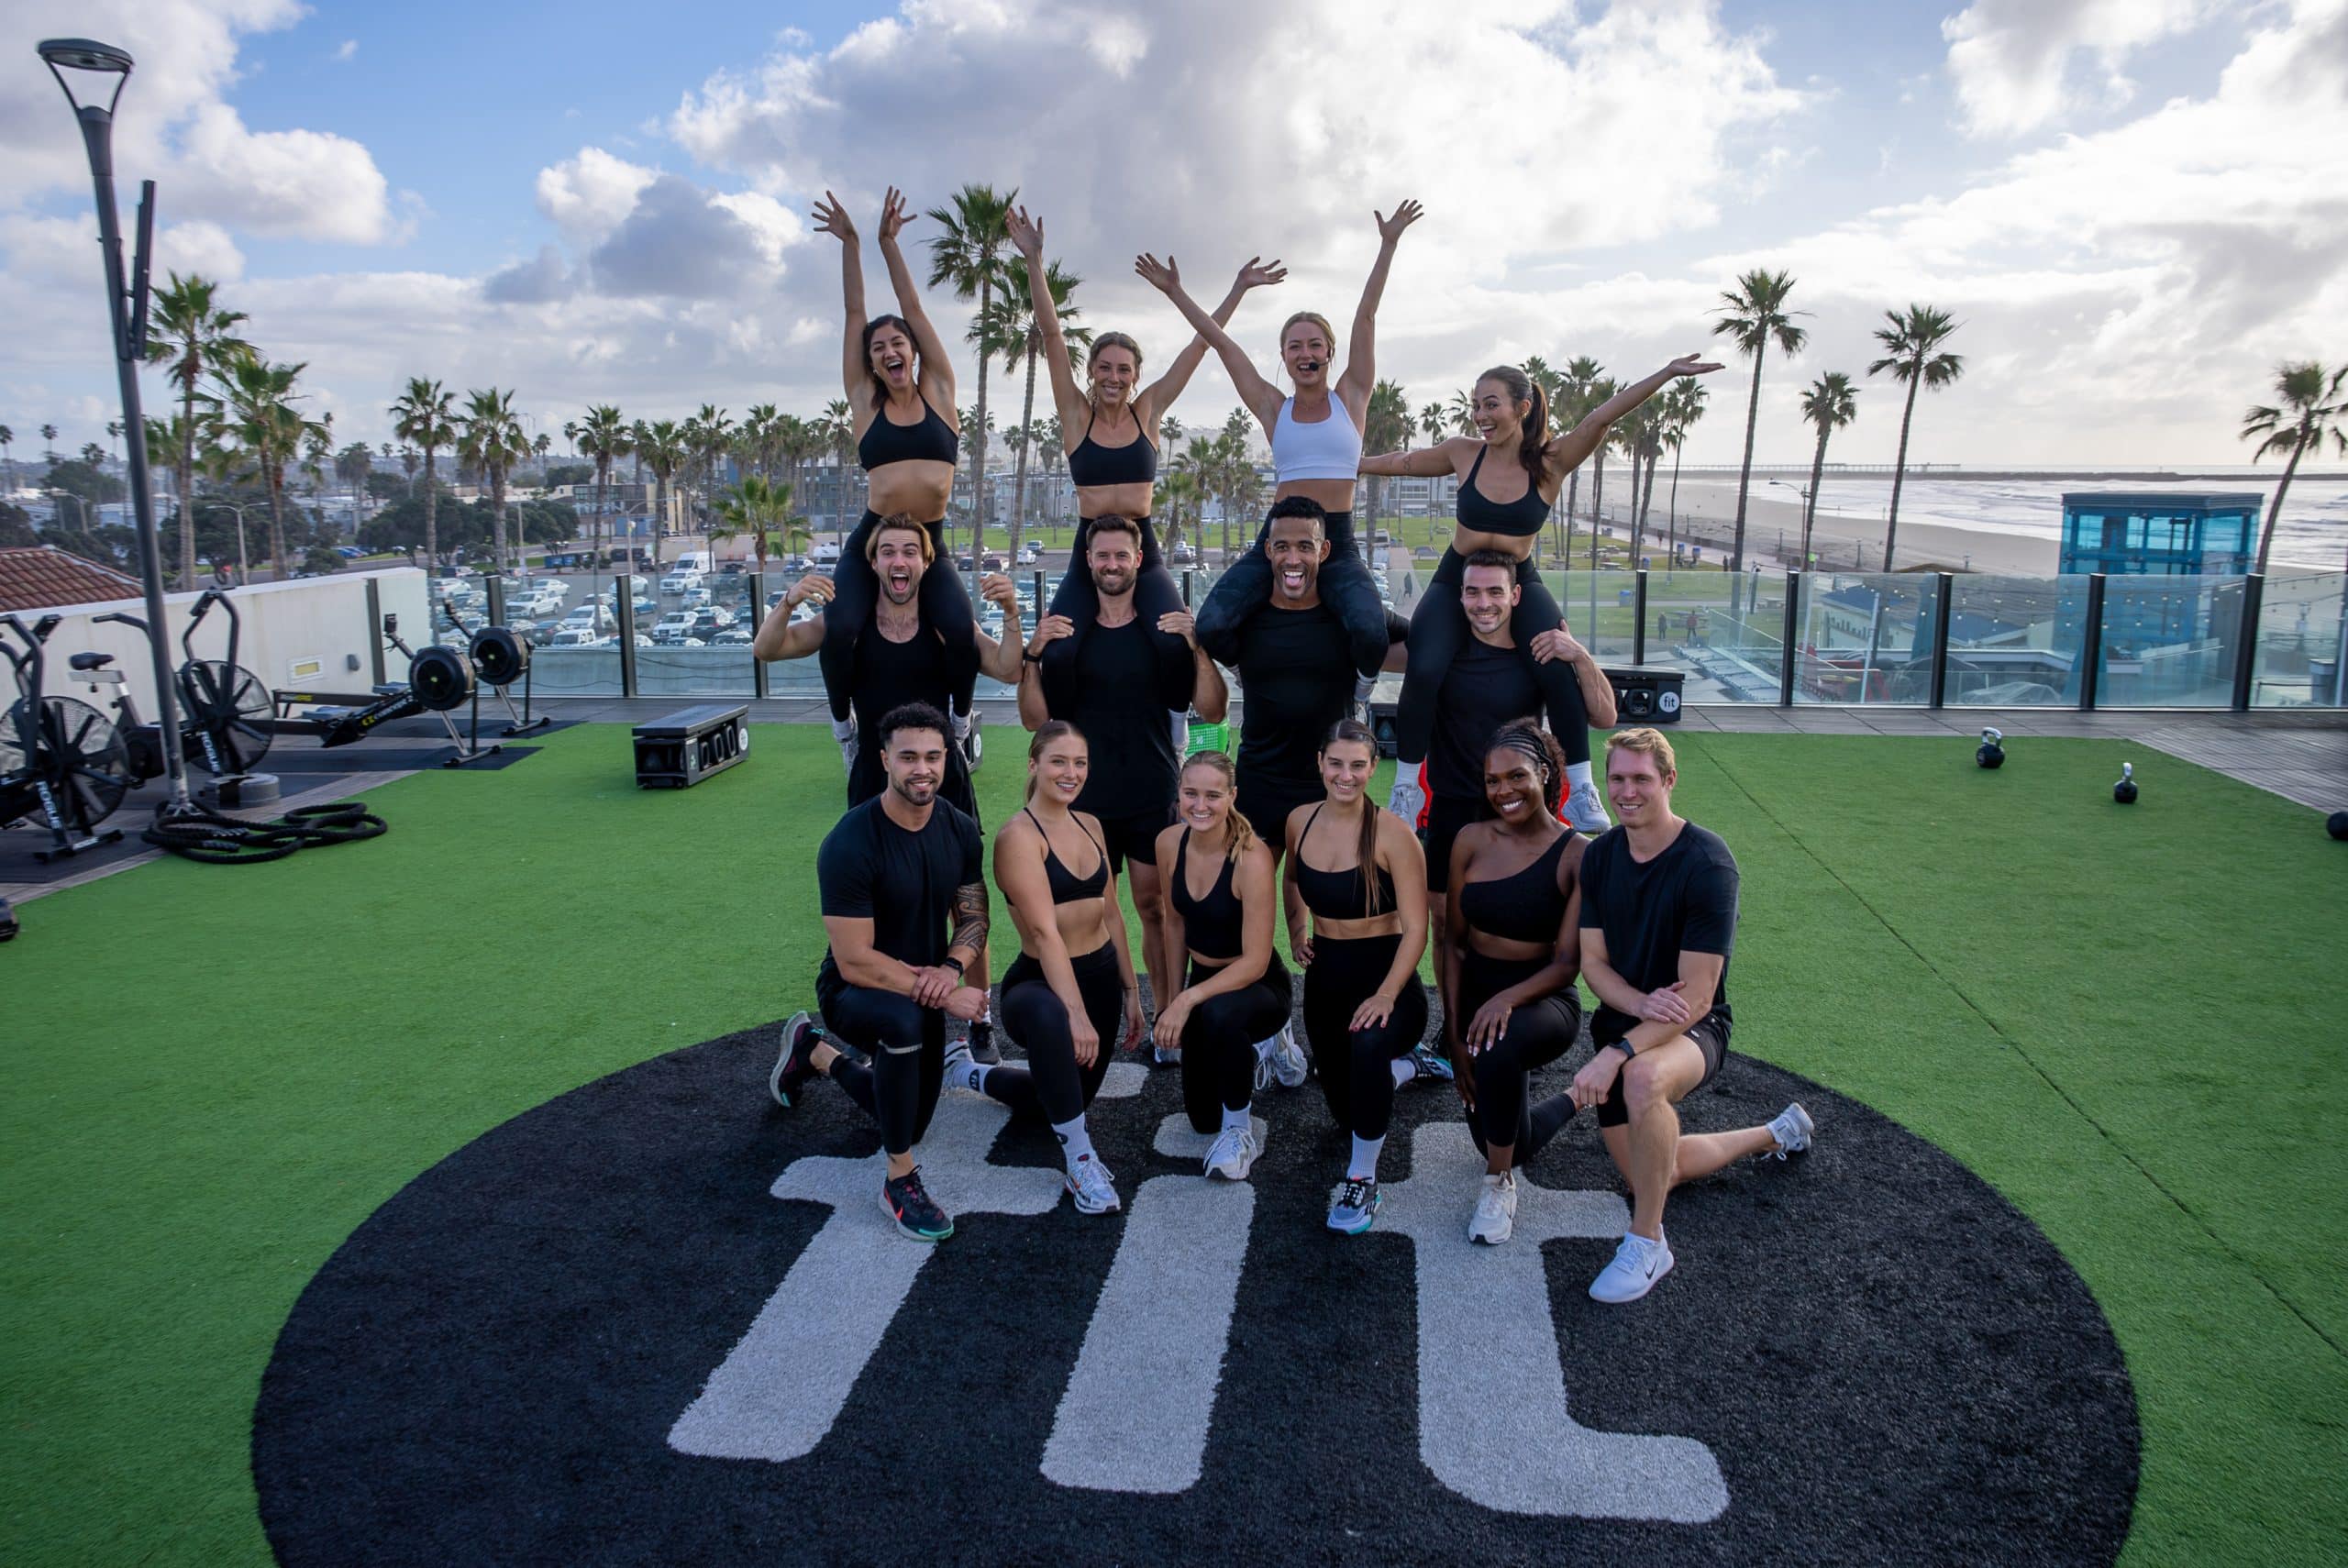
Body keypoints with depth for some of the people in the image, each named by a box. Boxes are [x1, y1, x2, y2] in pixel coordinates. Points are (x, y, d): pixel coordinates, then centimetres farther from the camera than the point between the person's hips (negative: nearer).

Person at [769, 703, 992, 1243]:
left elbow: (973, 918, -1)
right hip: (853, 992, -6)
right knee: (905, 1020, -42)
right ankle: (900, 1180, -23)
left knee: (908, 1122, 21)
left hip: (921, 991, 7)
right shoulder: (849, 844, -28)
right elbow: (854, 962, -29)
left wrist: (951, 968, -23)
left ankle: (816, 1052, 45)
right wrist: (943, 997, -32)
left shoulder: (961, 830, -9)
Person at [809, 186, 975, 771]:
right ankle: (844, 727, 3)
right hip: (871, 542, 0)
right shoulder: (865, 404, 10)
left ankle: (959, 721, 5)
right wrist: (850, 244, 10)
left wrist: (889, 241, 10)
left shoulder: (938, 393, 10)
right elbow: (855, 316, 10)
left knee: (962, 632, -24)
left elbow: (914, 308, 9)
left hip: (930, 546, 0)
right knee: (839, 631, -24)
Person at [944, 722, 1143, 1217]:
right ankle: (1080, 1159, -28)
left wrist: (1130, 991, 13)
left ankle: (969, 1071, 45)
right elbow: (1044, 931, -26)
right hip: (1040, 983, -8)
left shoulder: (1089, 825, 6)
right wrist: (1076, 1014, -32)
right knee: (1047, 1016, -44)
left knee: (1067, 1098, 20)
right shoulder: (1019, 835, -17)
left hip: (1101, 976, 8)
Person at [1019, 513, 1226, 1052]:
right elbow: (1036, 720, 3)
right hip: (1085, 797, 1)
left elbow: (1212, 711, -2)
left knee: (1157, 906, -1)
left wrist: (1198, 648, -16)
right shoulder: (1065, 634, 7)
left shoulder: (1165, 631, 4)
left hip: (1154, 798, -1)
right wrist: (1033, 655, -11)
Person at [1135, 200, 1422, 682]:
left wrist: (1388, 245, 3)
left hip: (1337, 542, -1)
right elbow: (1221, 341, 14)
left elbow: (1365, 318, 4)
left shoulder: (1350, 398, 9)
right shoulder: (1274, 409, 12)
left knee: (1370, 633, -30)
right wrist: (1175, 293, 16)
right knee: (1211, 627, -22)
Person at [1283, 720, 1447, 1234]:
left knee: (1369, 1043, -40)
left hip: (1384, 973, -6)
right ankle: (1409, 1062, 49)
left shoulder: (1392, 833, -17)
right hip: (1325, 975, 6)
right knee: (1347, 1110, 17)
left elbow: (1415, 928, -18)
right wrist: (1295, 931, 8)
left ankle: (1363, 1180, -21)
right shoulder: (1301, 821, -1)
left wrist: (1386, 995, -28)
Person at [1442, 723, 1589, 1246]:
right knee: (1511, 1145, 10)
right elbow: (1454, 944, -1)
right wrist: (1454, 1034, -7)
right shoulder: (1471, 840, -4)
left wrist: (1508, 998, -33)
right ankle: (1572, 1100, 46)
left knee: (1498, 1048, -40)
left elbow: (1567, 963, -15)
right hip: (1474, 995, 5)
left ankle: (1499, 1186, -15)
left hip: (1543, 1002, -4)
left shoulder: (1577, 855, -13)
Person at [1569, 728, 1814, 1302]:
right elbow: (1593, 962, -3)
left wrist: (1617, 1054, -34)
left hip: (1693, 1028, -6)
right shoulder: (1599, 856, -2)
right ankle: (1775, 1135, 42)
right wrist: (1641, 1003, -25)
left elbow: (1697, 997, -24)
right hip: (1623, 1019, 7)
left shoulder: (1707, 864, -21)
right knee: (1651, 1175, 15)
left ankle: (1647, 1244, -21)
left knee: (1643, 1078, -41)